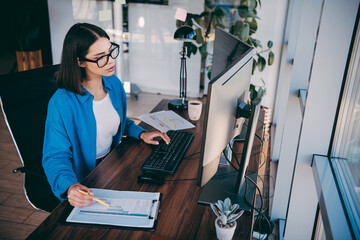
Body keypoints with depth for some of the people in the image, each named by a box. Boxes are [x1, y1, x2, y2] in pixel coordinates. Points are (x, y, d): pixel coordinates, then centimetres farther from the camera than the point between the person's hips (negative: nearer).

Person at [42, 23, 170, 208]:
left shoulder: (113, 83, -2)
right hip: (83, 179, -6)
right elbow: (55, 156, -18)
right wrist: (70, 186, -38)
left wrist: (141, 134, -2)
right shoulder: (62, 103, -23)